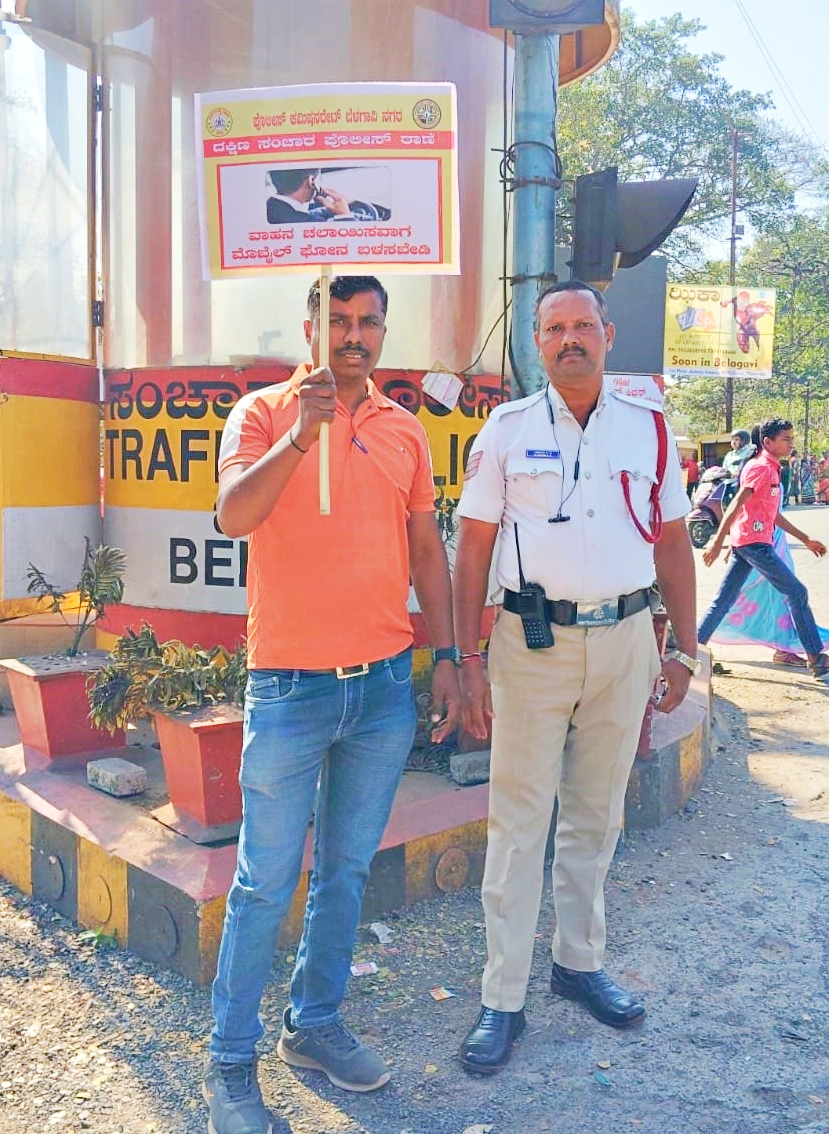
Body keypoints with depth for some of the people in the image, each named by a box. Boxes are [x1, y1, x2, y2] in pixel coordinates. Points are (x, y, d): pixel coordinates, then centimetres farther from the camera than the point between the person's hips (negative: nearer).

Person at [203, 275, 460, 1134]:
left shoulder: (405, 430, 10)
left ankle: (314, 1024, 34)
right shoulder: (263, 413, -2)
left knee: (346, 870, 15)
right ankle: (230, 1063, 21)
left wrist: (447, 656, 8)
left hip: (385, 684, 4)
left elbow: (426, 549, 12)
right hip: (290, 684, -4)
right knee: (266, 881, 4)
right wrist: (301, 433, -29)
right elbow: (234, 515, -18)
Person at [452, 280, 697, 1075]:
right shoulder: (508, 429, 0)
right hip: (532, 642, -2)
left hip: (623, 639, 3)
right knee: (518, 819, 2)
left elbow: (673, 545, 10)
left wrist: (685, 649, 7)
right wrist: (466, 660, -7)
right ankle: (503, 1000, 14)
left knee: (596, 814, 15)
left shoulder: (649, 429, 7)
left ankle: (579, 962, 34)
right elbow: (472, 549, -2)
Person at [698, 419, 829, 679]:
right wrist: (718, 541, -27)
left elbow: (773, 514, 22)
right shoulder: (761, 467, -11)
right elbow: (737, 503, -20)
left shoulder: (771, 469, 18)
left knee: (724, 600, 8)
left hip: (744, 542, 9)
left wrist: (806, 539, 24)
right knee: (796, 592, -2)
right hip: (753, 541, -9)